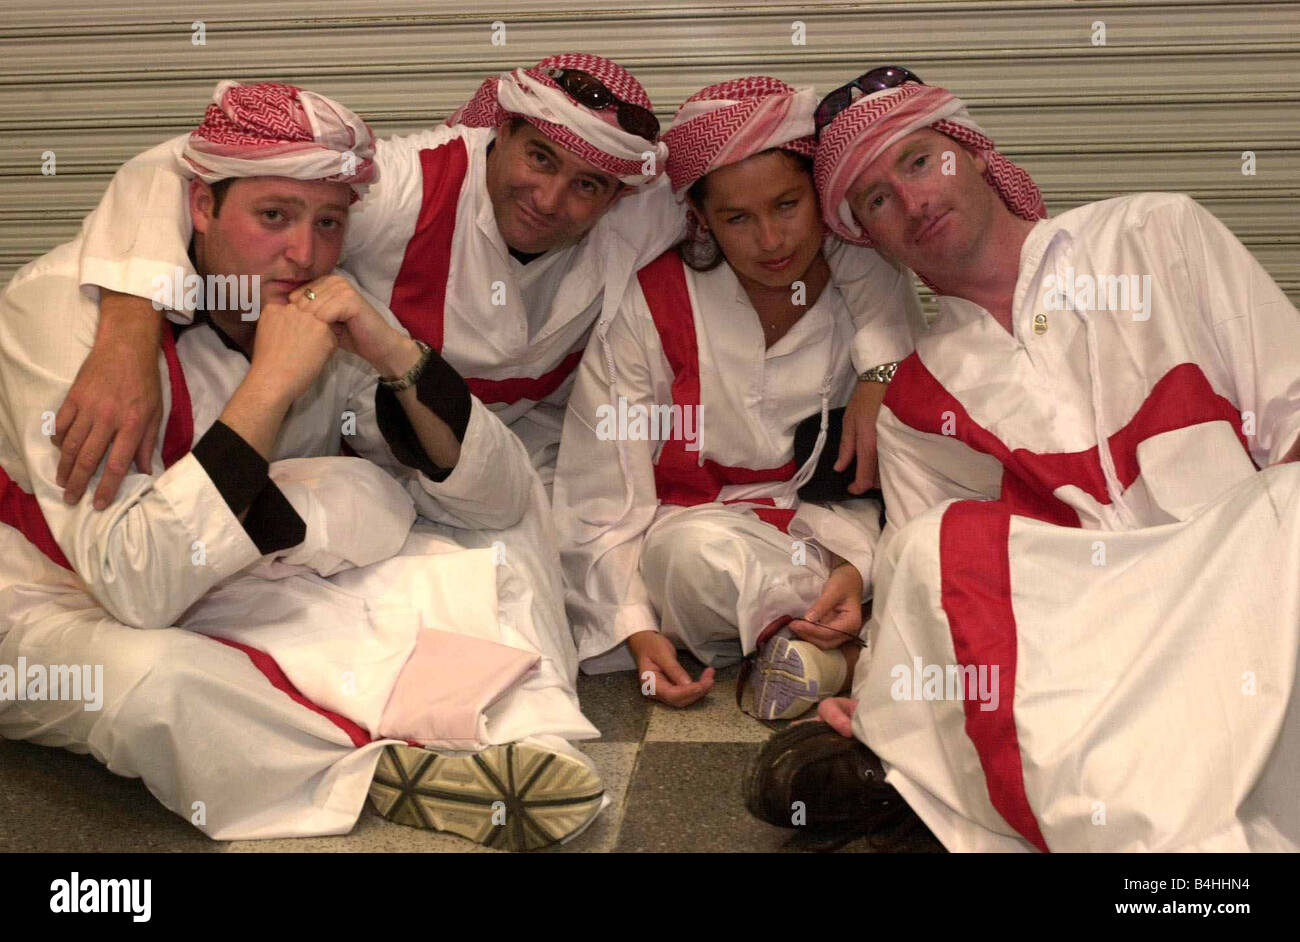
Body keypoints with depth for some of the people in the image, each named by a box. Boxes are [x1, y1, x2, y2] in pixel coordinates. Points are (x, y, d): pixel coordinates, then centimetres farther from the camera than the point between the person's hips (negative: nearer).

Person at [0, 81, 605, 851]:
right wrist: (272, 385, -36)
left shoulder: (334, 315, -9)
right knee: (148, 679, -42)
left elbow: (500, 500, -11)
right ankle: (382, 765, -20)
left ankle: (523, 736, -25)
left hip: (231, 592, 5)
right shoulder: (69, 299, -25)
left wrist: (401, 357, -26)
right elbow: (134, 585, -36)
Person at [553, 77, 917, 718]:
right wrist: (637, 629, -17)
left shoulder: (875, 285, -4)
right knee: (697, 552, -38)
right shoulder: (652, 303, -10)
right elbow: (599, 491, -7)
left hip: (832, 538, 2)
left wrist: (859, 568, -22)